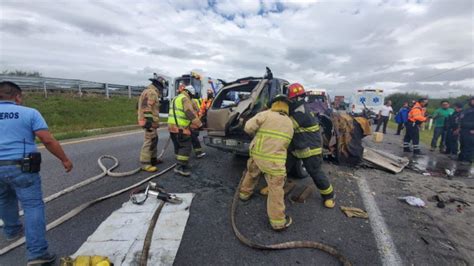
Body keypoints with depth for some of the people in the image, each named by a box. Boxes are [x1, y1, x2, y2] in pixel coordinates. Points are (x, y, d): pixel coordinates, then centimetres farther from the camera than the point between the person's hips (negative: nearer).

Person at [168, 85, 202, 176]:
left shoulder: (175, 99, 23)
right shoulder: (185, 99, -9)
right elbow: (191, 114, -20)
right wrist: (199, 125, -17)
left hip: (172, 126, 10)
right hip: (180, 128, -10)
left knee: (178, 146, 19)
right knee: (186, 146, -6)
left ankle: (180, 164, 27)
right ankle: (181, 167, -7)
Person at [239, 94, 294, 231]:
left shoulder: (265, 114, -1)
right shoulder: (290, 123, 11)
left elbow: (248, 127, -8)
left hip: (257, 154, 1)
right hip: (275, 160, -1)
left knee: (252, 174, 29)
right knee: (276, 189, 4)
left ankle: (244, 193, 49)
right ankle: (278, 221, 10)